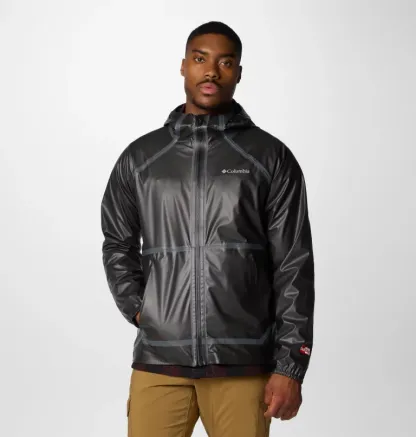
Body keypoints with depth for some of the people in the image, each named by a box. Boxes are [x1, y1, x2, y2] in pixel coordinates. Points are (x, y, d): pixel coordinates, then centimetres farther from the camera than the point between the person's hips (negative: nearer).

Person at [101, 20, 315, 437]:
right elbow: (117, 244, 20)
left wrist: (290, 367, -4)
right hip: (158, 360, 2)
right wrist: (137, 309, 5)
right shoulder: (140, 157, 10)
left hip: (243, 364, -1)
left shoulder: (271, 157, 3)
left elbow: (294, 266, 1)